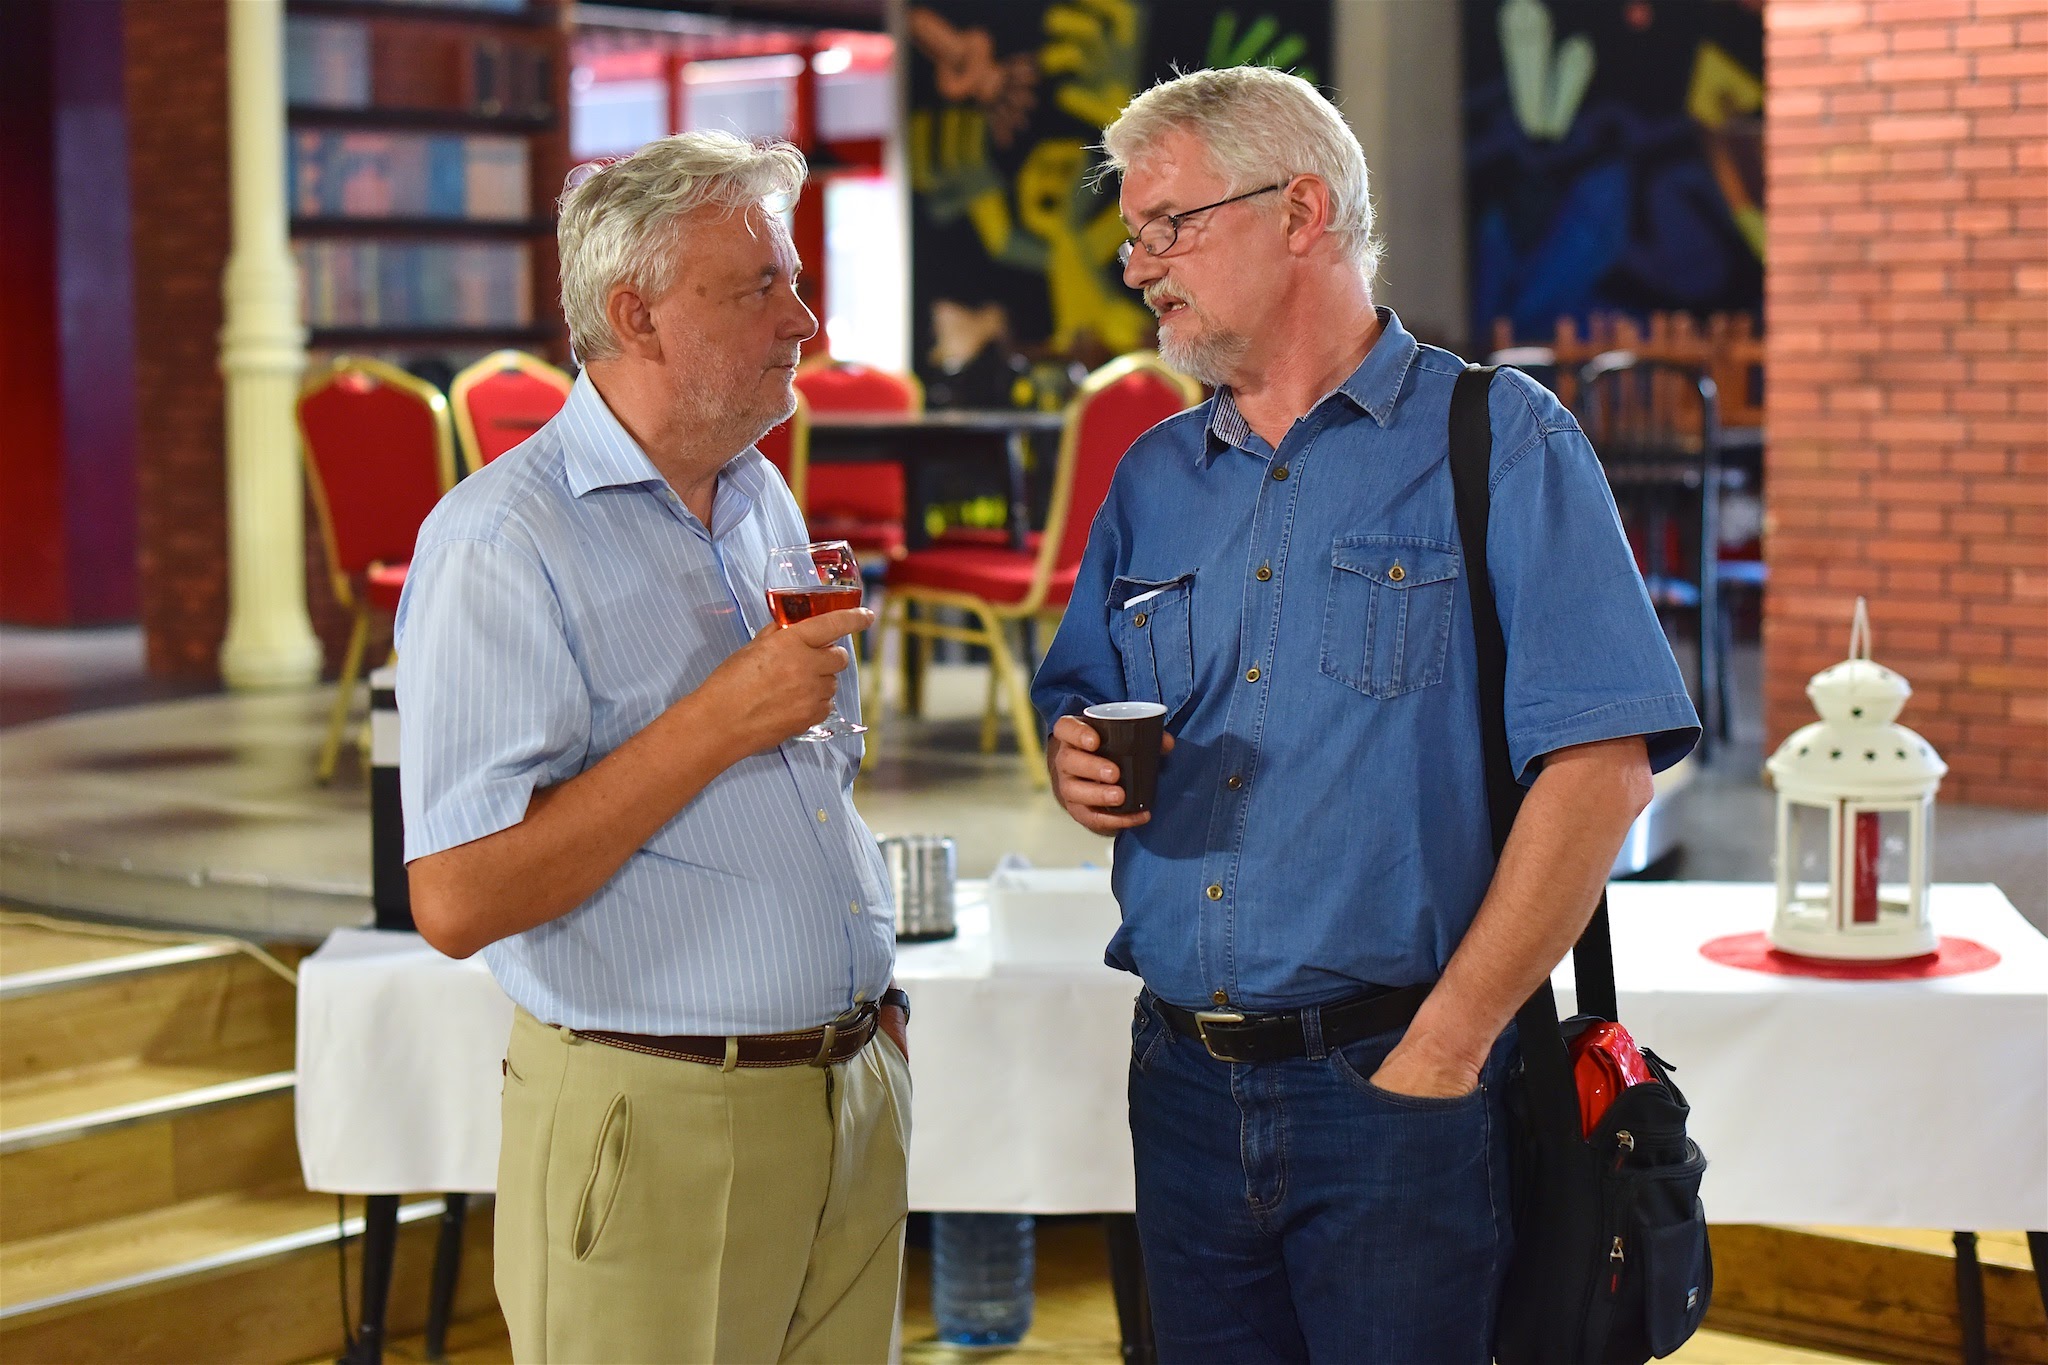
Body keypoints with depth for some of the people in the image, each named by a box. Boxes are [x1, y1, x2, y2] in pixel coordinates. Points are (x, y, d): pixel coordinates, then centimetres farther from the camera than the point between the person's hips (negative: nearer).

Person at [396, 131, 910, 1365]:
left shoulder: (766, 504, 12)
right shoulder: (505, 542, -15)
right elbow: (459, 900, -23)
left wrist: (872, 991, 13)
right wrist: (723, 721, -22)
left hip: (854, 1103, 7)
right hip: (658, 1131, -7)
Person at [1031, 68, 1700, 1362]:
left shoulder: (1497, 441, -5)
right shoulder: (1154, 478, 13)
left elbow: (1602, 766, -14)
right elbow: (1077, 708, 23)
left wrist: (1447, 1045, -17)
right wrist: (1078, 764, -2)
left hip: (1396, 1078, -5)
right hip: (1186, 1082, 6)